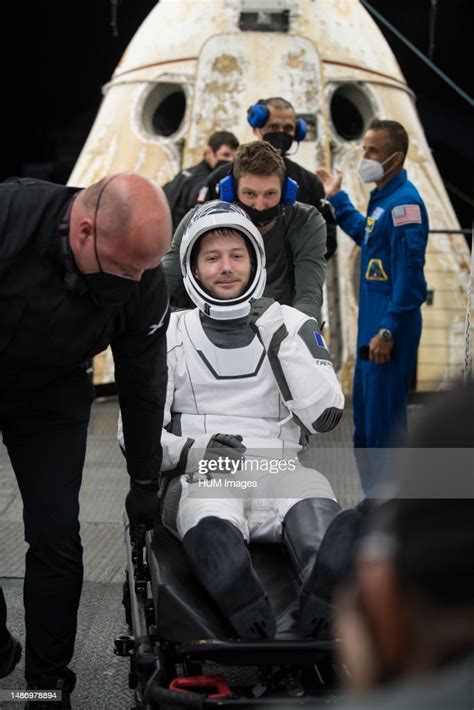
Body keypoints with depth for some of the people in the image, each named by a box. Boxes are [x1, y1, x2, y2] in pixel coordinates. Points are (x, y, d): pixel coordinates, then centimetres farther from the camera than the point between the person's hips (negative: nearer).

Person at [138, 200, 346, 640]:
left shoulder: (292, 325, 16)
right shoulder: (169, 334, 14)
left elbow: (325, 416, 2)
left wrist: (279, 337, -3)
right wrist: (190, 451, -11)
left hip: (277, 475, 0)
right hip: (198, 480, 0)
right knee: (214, 529, -39)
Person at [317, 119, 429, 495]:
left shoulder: (404, 201, -16)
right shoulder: (383, 198, 13)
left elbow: (410, 274, -22)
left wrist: (389, 330, -23)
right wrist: (337, 199, 33)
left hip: (389, 331, -10)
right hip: (373, 326, 10)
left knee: (383, 425, -5)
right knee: (367, 426, 17)